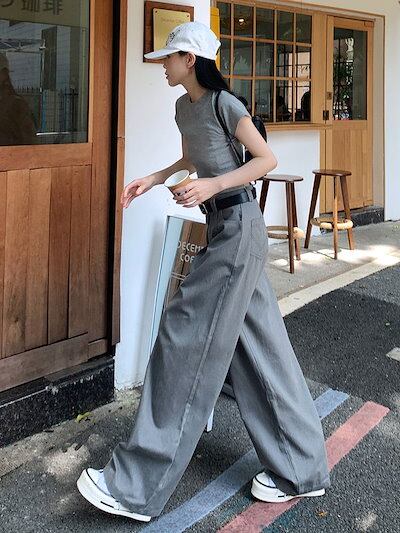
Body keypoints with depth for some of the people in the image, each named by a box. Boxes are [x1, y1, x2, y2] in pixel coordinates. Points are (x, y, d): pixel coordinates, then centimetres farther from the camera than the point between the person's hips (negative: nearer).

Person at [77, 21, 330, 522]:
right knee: (257, 344, 10)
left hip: (238, 227, -9)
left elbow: (267, 159, -9)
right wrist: (151, 180, 16)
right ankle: (298, 467, 21)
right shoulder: (183, 107, 13)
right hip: (221, 227, 9)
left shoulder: (224, 104, -12)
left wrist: (212, 184, -20)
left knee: (187, 338, -9)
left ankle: (138, 486, -1)